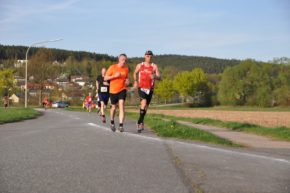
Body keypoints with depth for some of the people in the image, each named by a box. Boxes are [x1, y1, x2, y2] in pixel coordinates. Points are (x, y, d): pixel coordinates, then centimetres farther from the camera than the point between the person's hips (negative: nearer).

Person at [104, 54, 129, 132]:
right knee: (114, 107, 11)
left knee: (121, 105, -17)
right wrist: (115, 76, -20)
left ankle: (121, 125, -20)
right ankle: (112, 123, 37)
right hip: (113, 90, -1)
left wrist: (127, 81, -3)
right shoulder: (112, 67, -9)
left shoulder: (126, 68, 2)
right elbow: (105, 78, -7)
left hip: (122, 90, 1)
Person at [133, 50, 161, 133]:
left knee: (146, 106, 9)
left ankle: (140, 121, 31)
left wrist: (155, 77, -28)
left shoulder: (154, 66, 1)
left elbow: (159, 77, -6)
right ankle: (141, 122, -12)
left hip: (150, 89, 2)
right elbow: (135, 73, 22)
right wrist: (135, 81, 8)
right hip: (141, 88, -2)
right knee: (143, 102, -23)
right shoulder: (139, 65, 4)